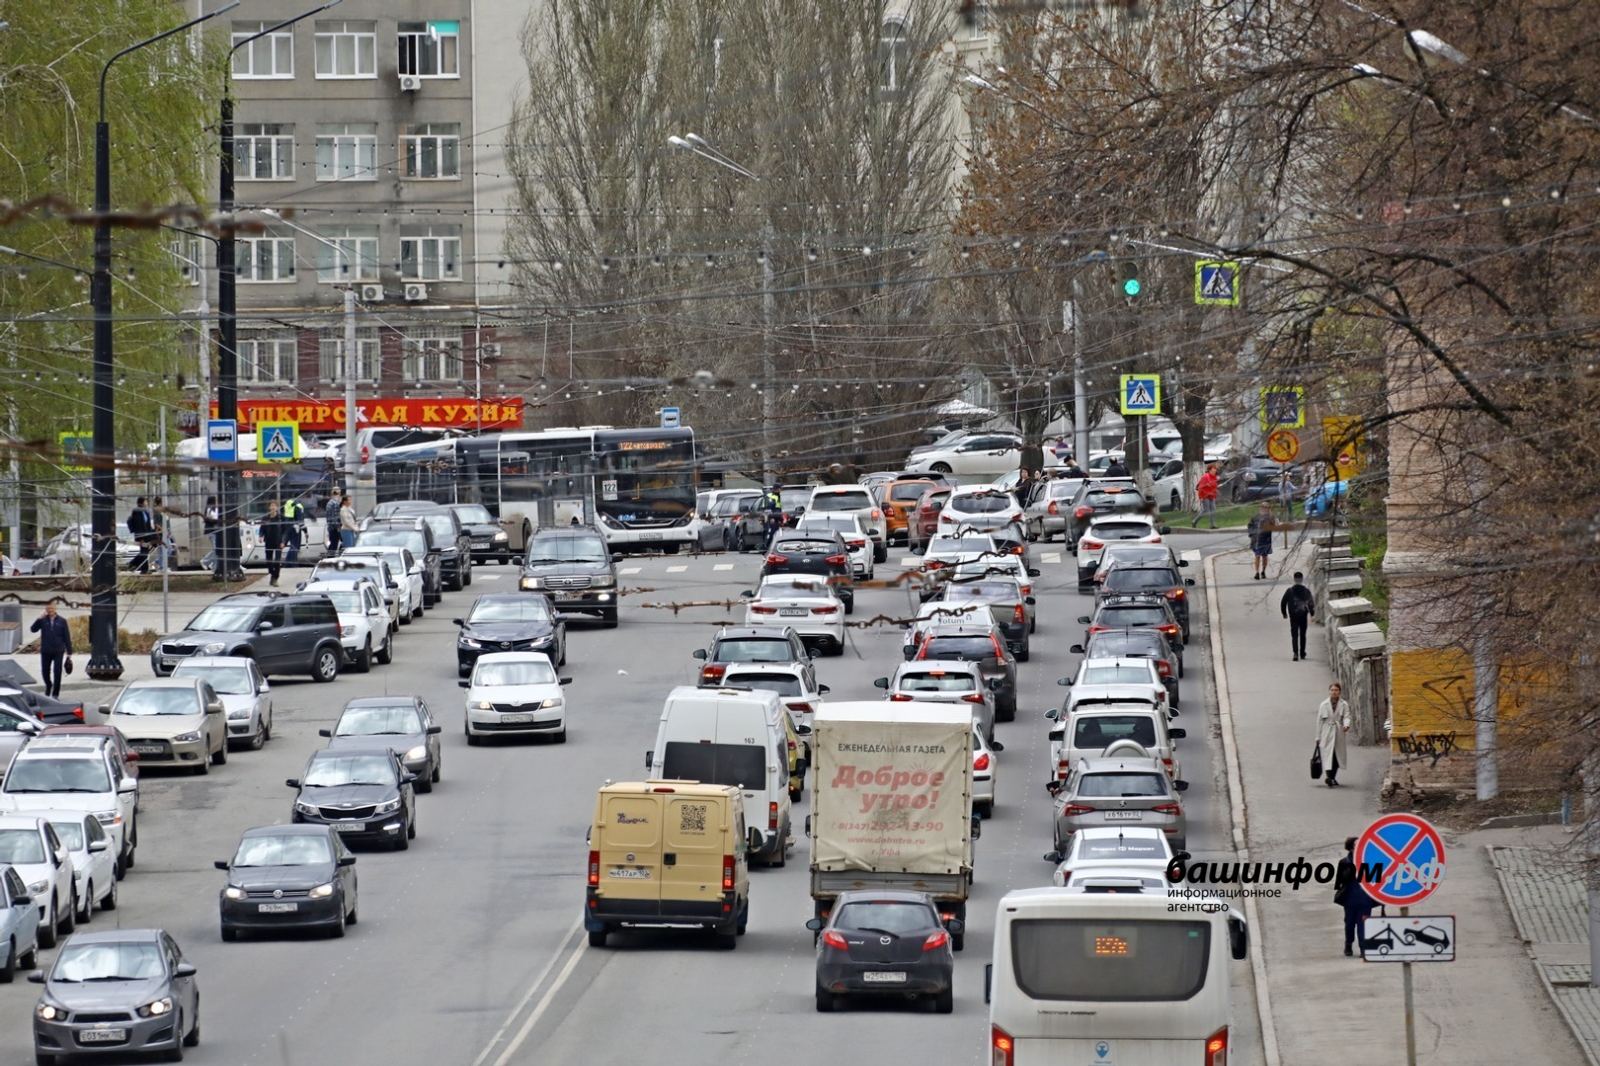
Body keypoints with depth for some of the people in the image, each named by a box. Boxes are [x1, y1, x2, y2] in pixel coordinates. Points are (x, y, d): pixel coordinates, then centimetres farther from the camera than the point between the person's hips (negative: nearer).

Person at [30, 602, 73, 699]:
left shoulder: (61, 621, 0)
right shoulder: (43, 620, 1)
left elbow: (67, 637, 2)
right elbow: (34, 629, -9)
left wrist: (69, 652, -1)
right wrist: (39, 619, -22)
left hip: (58, 651, -1)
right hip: (45, 651, 1)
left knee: (57, 672, -4)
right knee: (45, 671, 9)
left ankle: (55, 694, 5)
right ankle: (48, 686, 36)